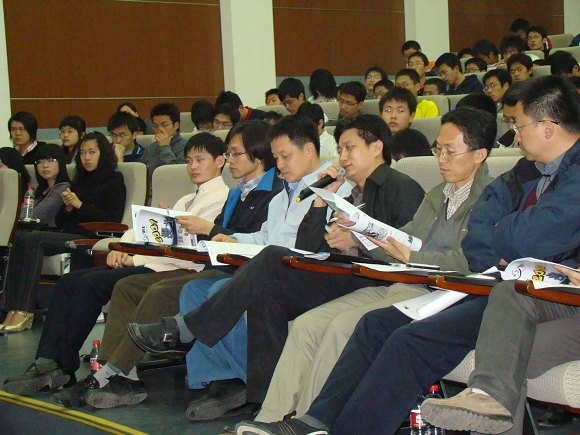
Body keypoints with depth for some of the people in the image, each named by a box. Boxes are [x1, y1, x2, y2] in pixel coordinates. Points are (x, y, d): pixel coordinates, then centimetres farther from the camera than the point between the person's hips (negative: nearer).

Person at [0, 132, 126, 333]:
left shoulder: (114, 182, 8)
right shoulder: (80, 181, 27)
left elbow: (113, 219, -7)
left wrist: (80, 205, -7)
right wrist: (67, 207, 3)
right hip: (67, 236, 7)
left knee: (34, 239, -28)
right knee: (20, 237, -22)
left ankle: (24, 311, -34)